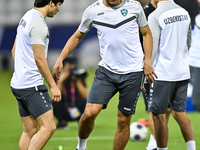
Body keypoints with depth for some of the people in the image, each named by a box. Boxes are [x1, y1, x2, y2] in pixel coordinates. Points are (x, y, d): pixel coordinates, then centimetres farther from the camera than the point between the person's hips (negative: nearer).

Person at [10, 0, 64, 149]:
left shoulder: (26, 17, 15)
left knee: (30, 130, 11)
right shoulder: (38, 24, -16)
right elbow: (39, 58, -19)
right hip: (32, 85, -10)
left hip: (18, 83, 10)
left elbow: (14, 50, 23)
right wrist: (53, 85, -15)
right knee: (48, 126, -12)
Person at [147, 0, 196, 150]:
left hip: (163, 74, -6)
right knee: (180, 112, 12)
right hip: (183, 72, 6)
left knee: (159, 115, 3)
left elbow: (151, 48, -15)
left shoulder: (155, 16, -14)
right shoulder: (184, 12, 6)